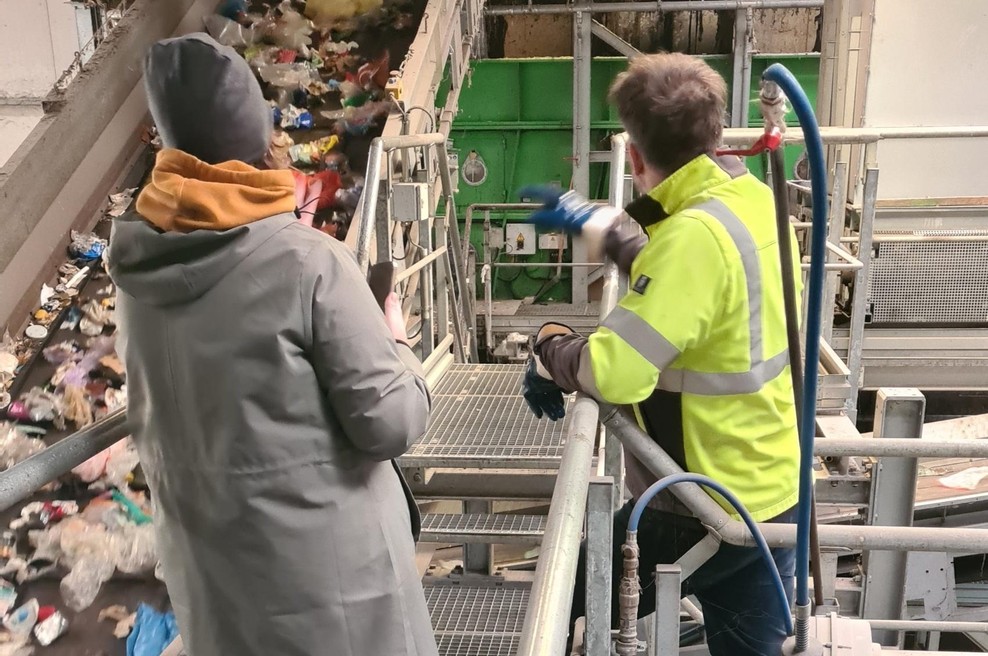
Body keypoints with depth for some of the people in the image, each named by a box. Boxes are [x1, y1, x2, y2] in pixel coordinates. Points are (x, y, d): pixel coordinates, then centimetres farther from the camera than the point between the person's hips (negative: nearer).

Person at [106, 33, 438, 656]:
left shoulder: (136, 268, -3)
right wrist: (395, 340, 0)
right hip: (326, 571, -5)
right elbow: (393, 422, -19)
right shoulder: (309, 260, -21)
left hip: (206, 572, 6)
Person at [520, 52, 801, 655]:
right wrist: (593, 222, 26)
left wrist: (549, 347, -11)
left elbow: (611, 372, -32)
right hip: (773, 491, 9)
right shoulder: (757, 200, 1)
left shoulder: (696, 234, -28)